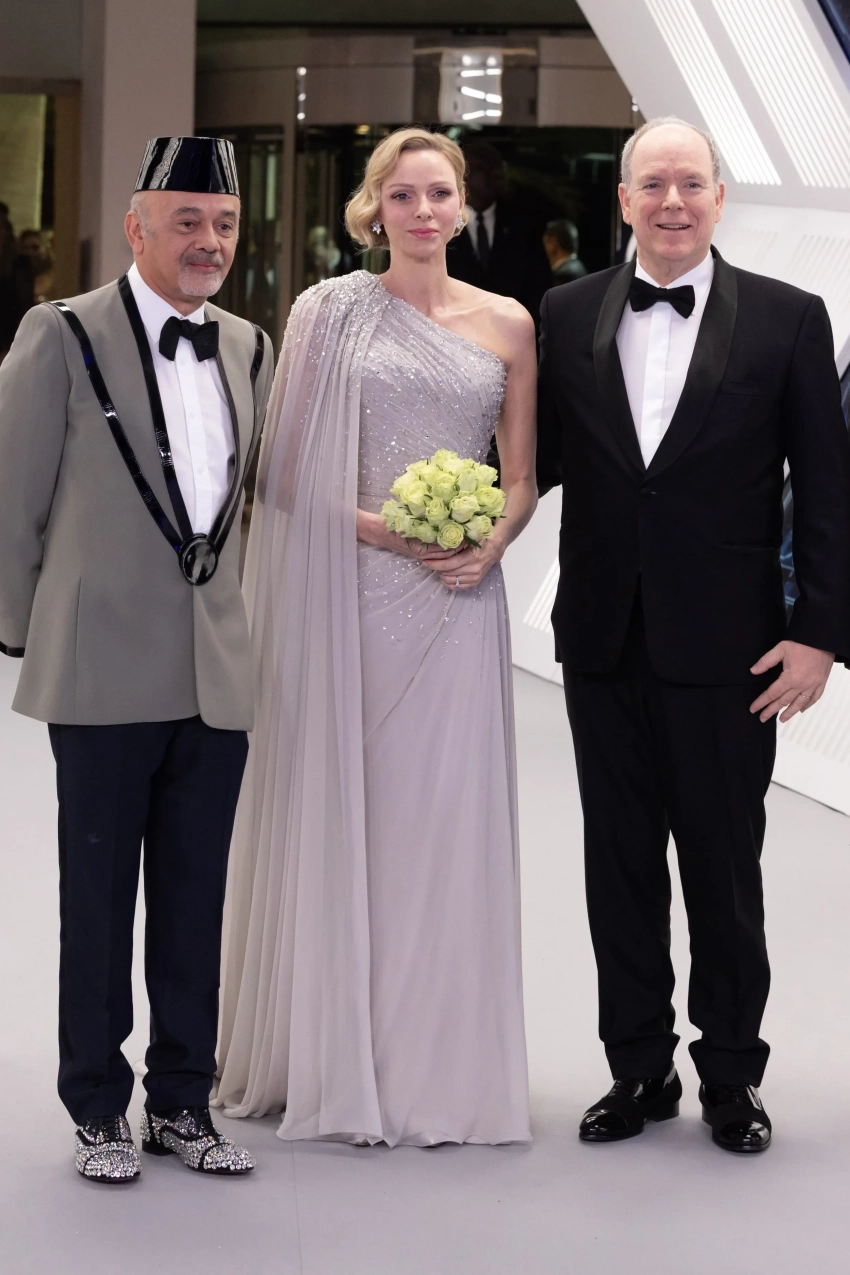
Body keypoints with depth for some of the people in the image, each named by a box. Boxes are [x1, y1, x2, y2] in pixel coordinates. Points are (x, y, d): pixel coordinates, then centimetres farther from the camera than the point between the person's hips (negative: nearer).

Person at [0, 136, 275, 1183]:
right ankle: (97, 1112, 17)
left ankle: (181, 1103, 23)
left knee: (196, 903, 11)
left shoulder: (250, 350, 10)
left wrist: (222, 611, 15)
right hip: (105, 676, -4)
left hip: (217, 676, 5)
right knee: (98, 902, 5)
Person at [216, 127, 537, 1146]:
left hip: (458, 601, 2)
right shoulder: (331, 312, 3)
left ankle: (439, 1063, 12)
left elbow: (522, 474, 13)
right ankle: (334, 1058, 13)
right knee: (340, 810, 2)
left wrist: (493, 543, -7)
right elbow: (290, 468, 0)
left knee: (446, 819, 2)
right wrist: (381, 527, -13)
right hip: (349, 593, -2)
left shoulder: (507, 325, 9)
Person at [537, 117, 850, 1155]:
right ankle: (639, 1070, 24)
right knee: (620, 863, 11)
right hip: (604, 640, 3)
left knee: (723, 866, 7)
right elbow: (541, 456, 8)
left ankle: (731, 1076, 22)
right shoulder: (569, 316, 6)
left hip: (723, 644, -3)